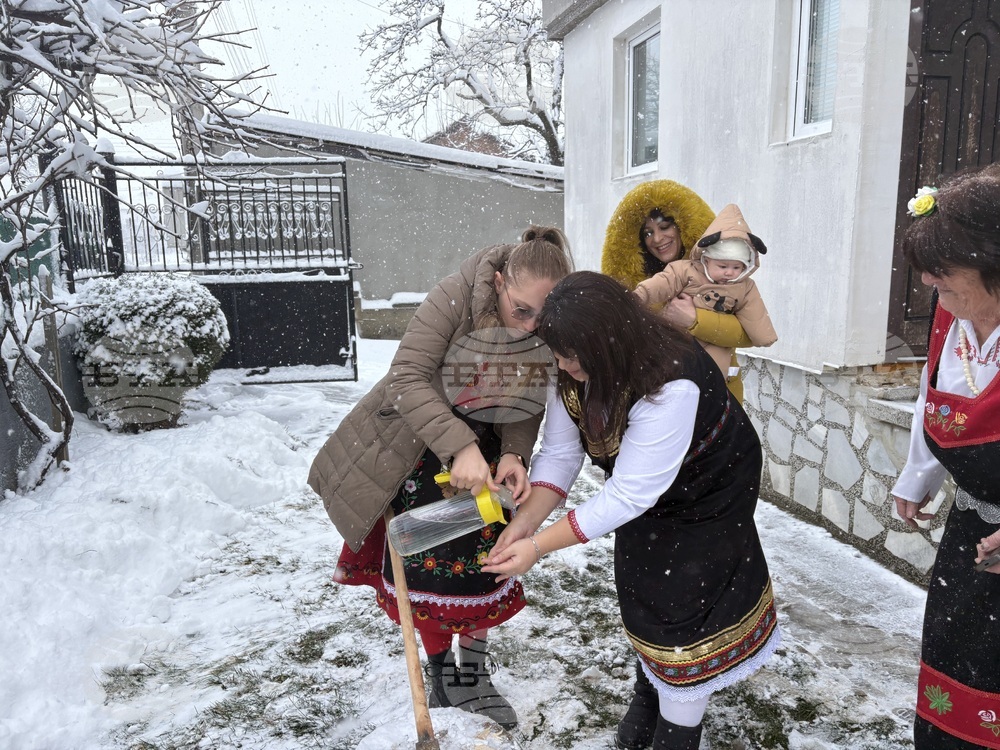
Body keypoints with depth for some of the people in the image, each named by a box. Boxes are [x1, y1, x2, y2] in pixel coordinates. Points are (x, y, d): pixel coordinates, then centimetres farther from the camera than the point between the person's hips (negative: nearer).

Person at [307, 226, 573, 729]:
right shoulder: (455, 298, -31)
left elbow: (529, 406, -8)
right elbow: (408, 377, -33)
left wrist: (514, 455, -27)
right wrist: (460, 447, -42)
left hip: (485, 446, 4)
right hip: (419, 438, -3)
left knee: (483, 559, 4)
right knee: (428, 562, -2)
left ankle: (473, 675, 24)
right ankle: (440, 675, 20)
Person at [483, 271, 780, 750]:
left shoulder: (670, 384, -42)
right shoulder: (571, 371, -21)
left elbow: (628, 495, -39)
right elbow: (559, 454, -16)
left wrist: (539, 546, -38)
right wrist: (523, 523, -30)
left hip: (707, 491, -6)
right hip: (646, 492, 6)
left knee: (684, 607, -4)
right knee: (643, 594, 16)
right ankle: (649, 697, 43)